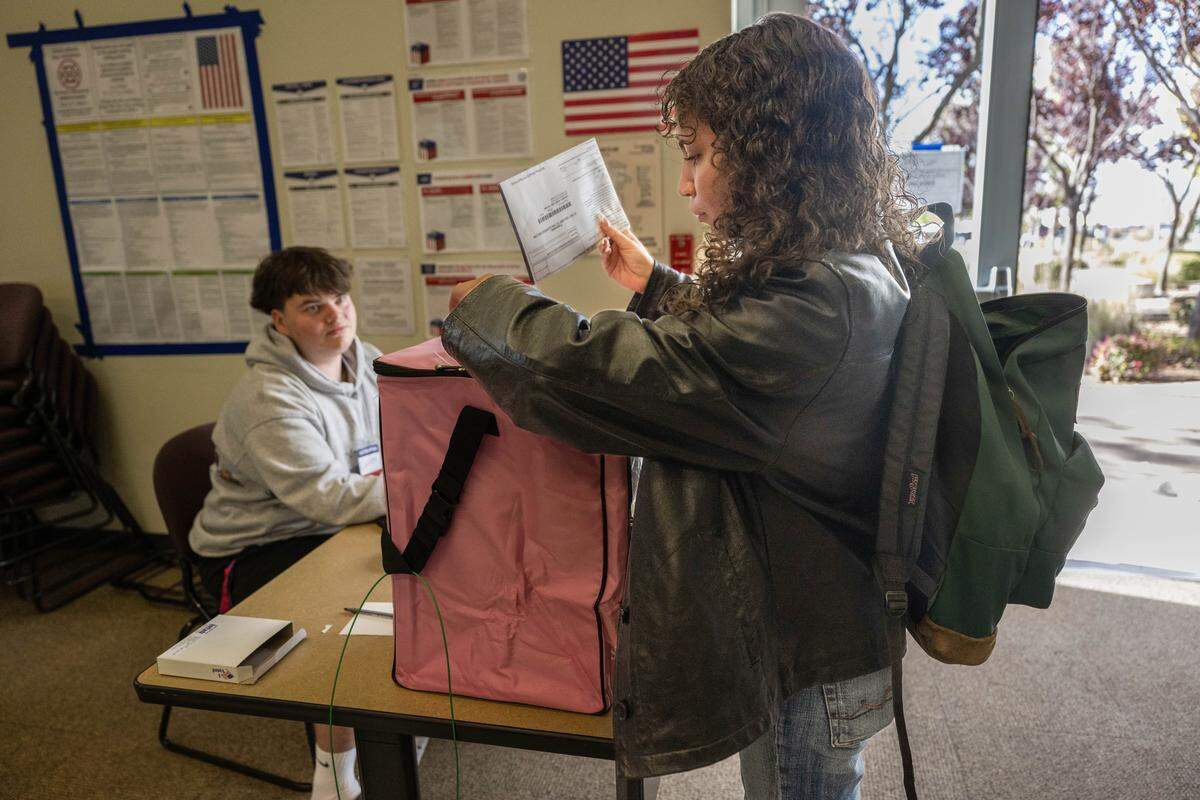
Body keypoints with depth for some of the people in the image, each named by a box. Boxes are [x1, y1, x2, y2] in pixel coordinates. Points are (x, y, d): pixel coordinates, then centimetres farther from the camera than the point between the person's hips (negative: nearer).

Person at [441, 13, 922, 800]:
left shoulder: (815, 311, -32)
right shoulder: (866, 272, -1)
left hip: (802, 670, -8)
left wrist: (492, 300, -13)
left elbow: (598, 372, -31)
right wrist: (655, 285, 17)